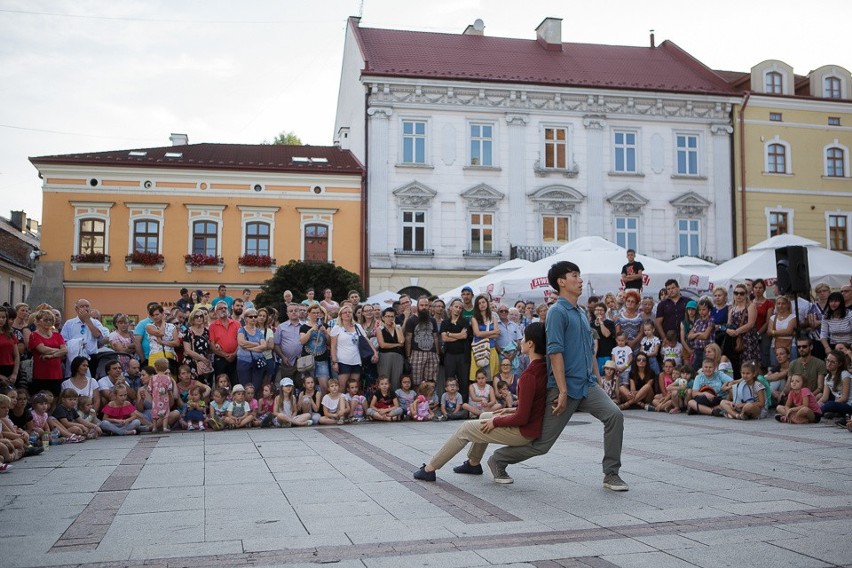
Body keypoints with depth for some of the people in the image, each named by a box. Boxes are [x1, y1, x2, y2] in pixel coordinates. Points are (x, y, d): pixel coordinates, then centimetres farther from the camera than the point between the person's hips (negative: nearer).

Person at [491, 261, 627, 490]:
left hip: (588, 385, 7)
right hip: (565, 387, -7)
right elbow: (555, 352, -18)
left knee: (614, 415, -16)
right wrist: (562, 391, -22)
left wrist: (596, 380, 17)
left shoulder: (582, 314, 15)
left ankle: (611, 475, -3)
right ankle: (498, 460, 23)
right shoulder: (558, 312, -11)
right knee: (542, 443, 0)